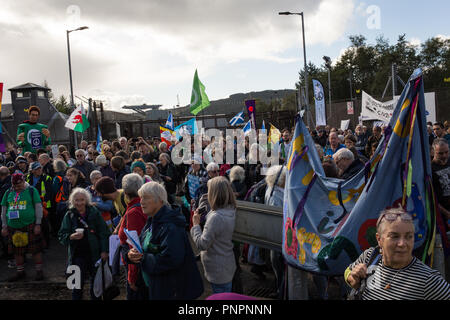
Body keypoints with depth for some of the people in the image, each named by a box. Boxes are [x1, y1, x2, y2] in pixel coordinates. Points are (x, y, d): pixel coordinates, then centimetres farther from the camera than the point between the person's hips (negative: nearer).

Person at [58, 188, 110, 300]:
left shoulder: (94, 213, -3)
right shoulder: (69, 215, 0)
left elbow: (104, 233, -1)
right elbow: (61, 235, 0)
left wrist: (104, 251, -6)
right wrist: (71, 237, -21)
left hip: (95, 254, 0)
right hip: (77, 255, 0)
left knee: (96, 281, 14)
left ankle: (95, 297, 34)